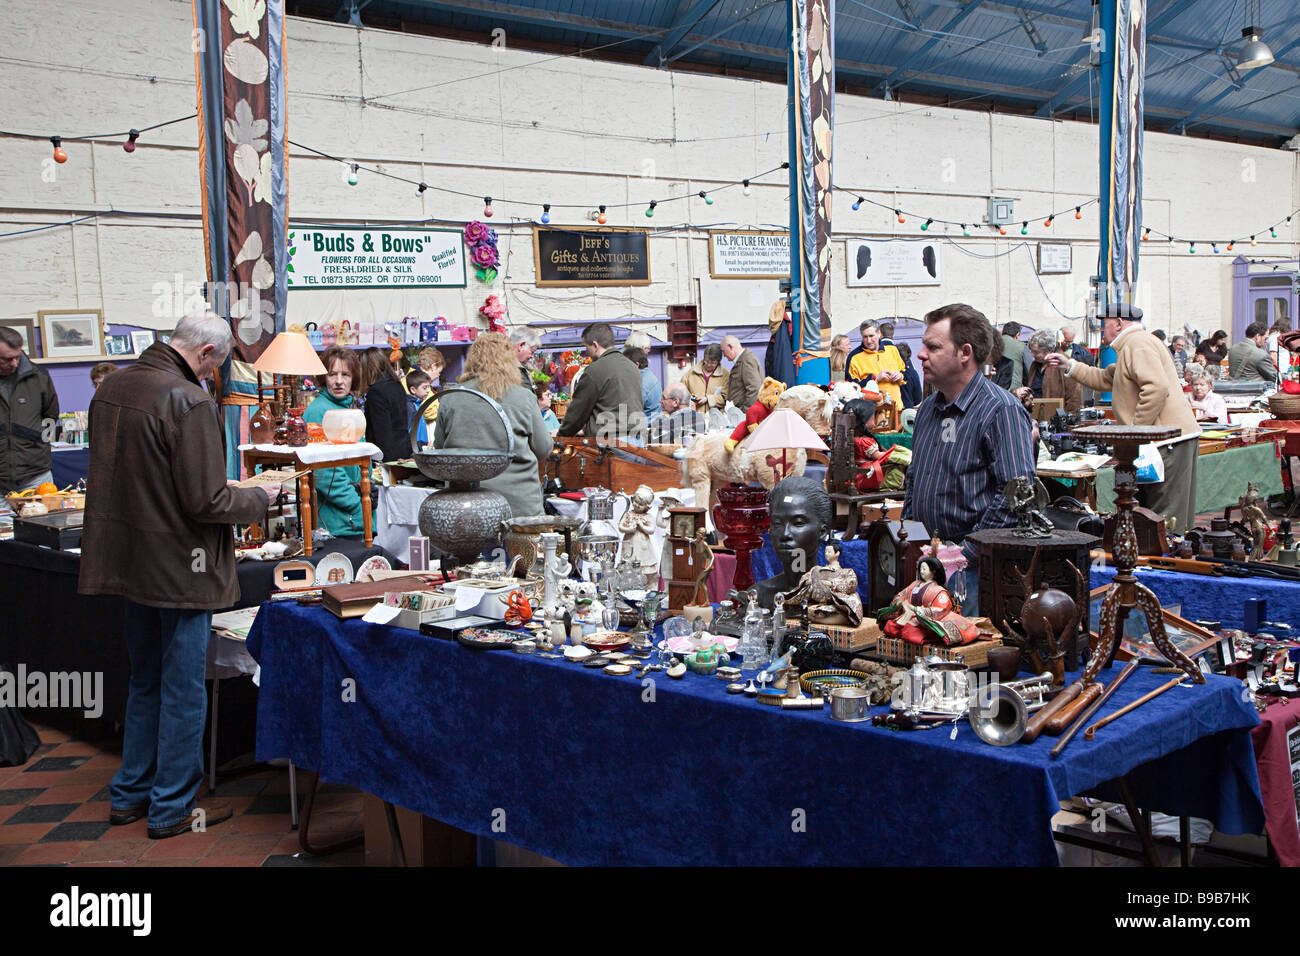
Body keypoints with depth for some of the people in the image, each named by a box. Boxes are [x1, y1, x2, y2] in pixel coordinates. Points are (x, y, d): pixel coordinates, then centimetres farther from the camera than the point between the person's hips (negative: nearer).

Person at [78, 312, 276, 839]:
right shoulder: (189, 403, -22)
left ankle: (130, 794, 31)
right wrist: (260, 498, -6)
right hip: (179, 567, -8)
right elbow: (205, 502, -22)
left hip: (130, 558, 8)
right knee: (183, 690, 5)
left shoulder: (110, 387, 5)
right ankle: (172, 808, 16)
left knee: (145, 682, 21)